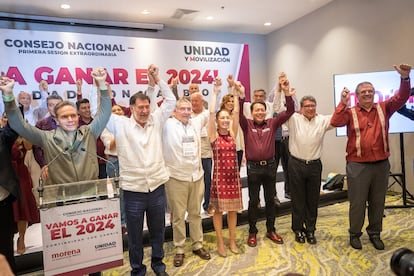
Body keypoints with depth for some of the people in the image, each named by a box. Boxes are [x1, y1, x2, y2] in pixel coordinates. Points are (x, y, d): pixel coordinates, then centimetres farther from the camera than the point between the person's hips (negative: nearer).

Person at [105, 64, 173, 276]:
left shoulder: (156, 121, 2)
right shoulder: (121, 125, -4)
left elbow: (171, 101, 2)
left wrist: (157, 80, -5)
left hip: (157, 188, 2)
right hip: (133, 191, -2)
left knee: (158, 231, 20)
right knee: (135, 235, 14)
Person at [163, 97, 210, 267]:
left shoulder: (196, 122, 7)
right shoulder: (167, 124, -6)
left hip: (197, 176, 4)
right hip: (176, 177, -4)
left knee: (195, 213, 16)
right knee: (178, 215, 8)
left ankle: (197, 245, 32)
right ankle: (179, 250, 24)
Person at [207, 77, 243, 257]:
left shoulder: (232, 134, 5)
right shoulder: (213, 135, -4)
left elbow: (236, 113, -3)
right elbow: (211, 112, -14)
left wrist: (236, 94, -8)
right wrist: (215, 93, -14)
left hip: (233, 175, 4)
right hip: (219, 175, -3)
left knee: (233, 209, 12)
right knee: (218, 209, 7)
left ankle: (232, 241, 27)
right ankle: (220, 243, 21)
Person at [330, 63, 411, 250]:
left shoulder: (383, 108, 6)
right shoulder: (350, 112, -2)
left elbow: (401, 98, -6)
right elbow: (335, 122, -18)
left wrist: (405, 78, -21)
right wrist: (343, 103, -23)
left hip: (381, 164, 3)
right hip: (357, 165, -3)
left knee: (378, 202, 15)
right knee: (357, 202, 7)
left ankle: (375, 233, 32)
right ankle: (355, 234, 23)